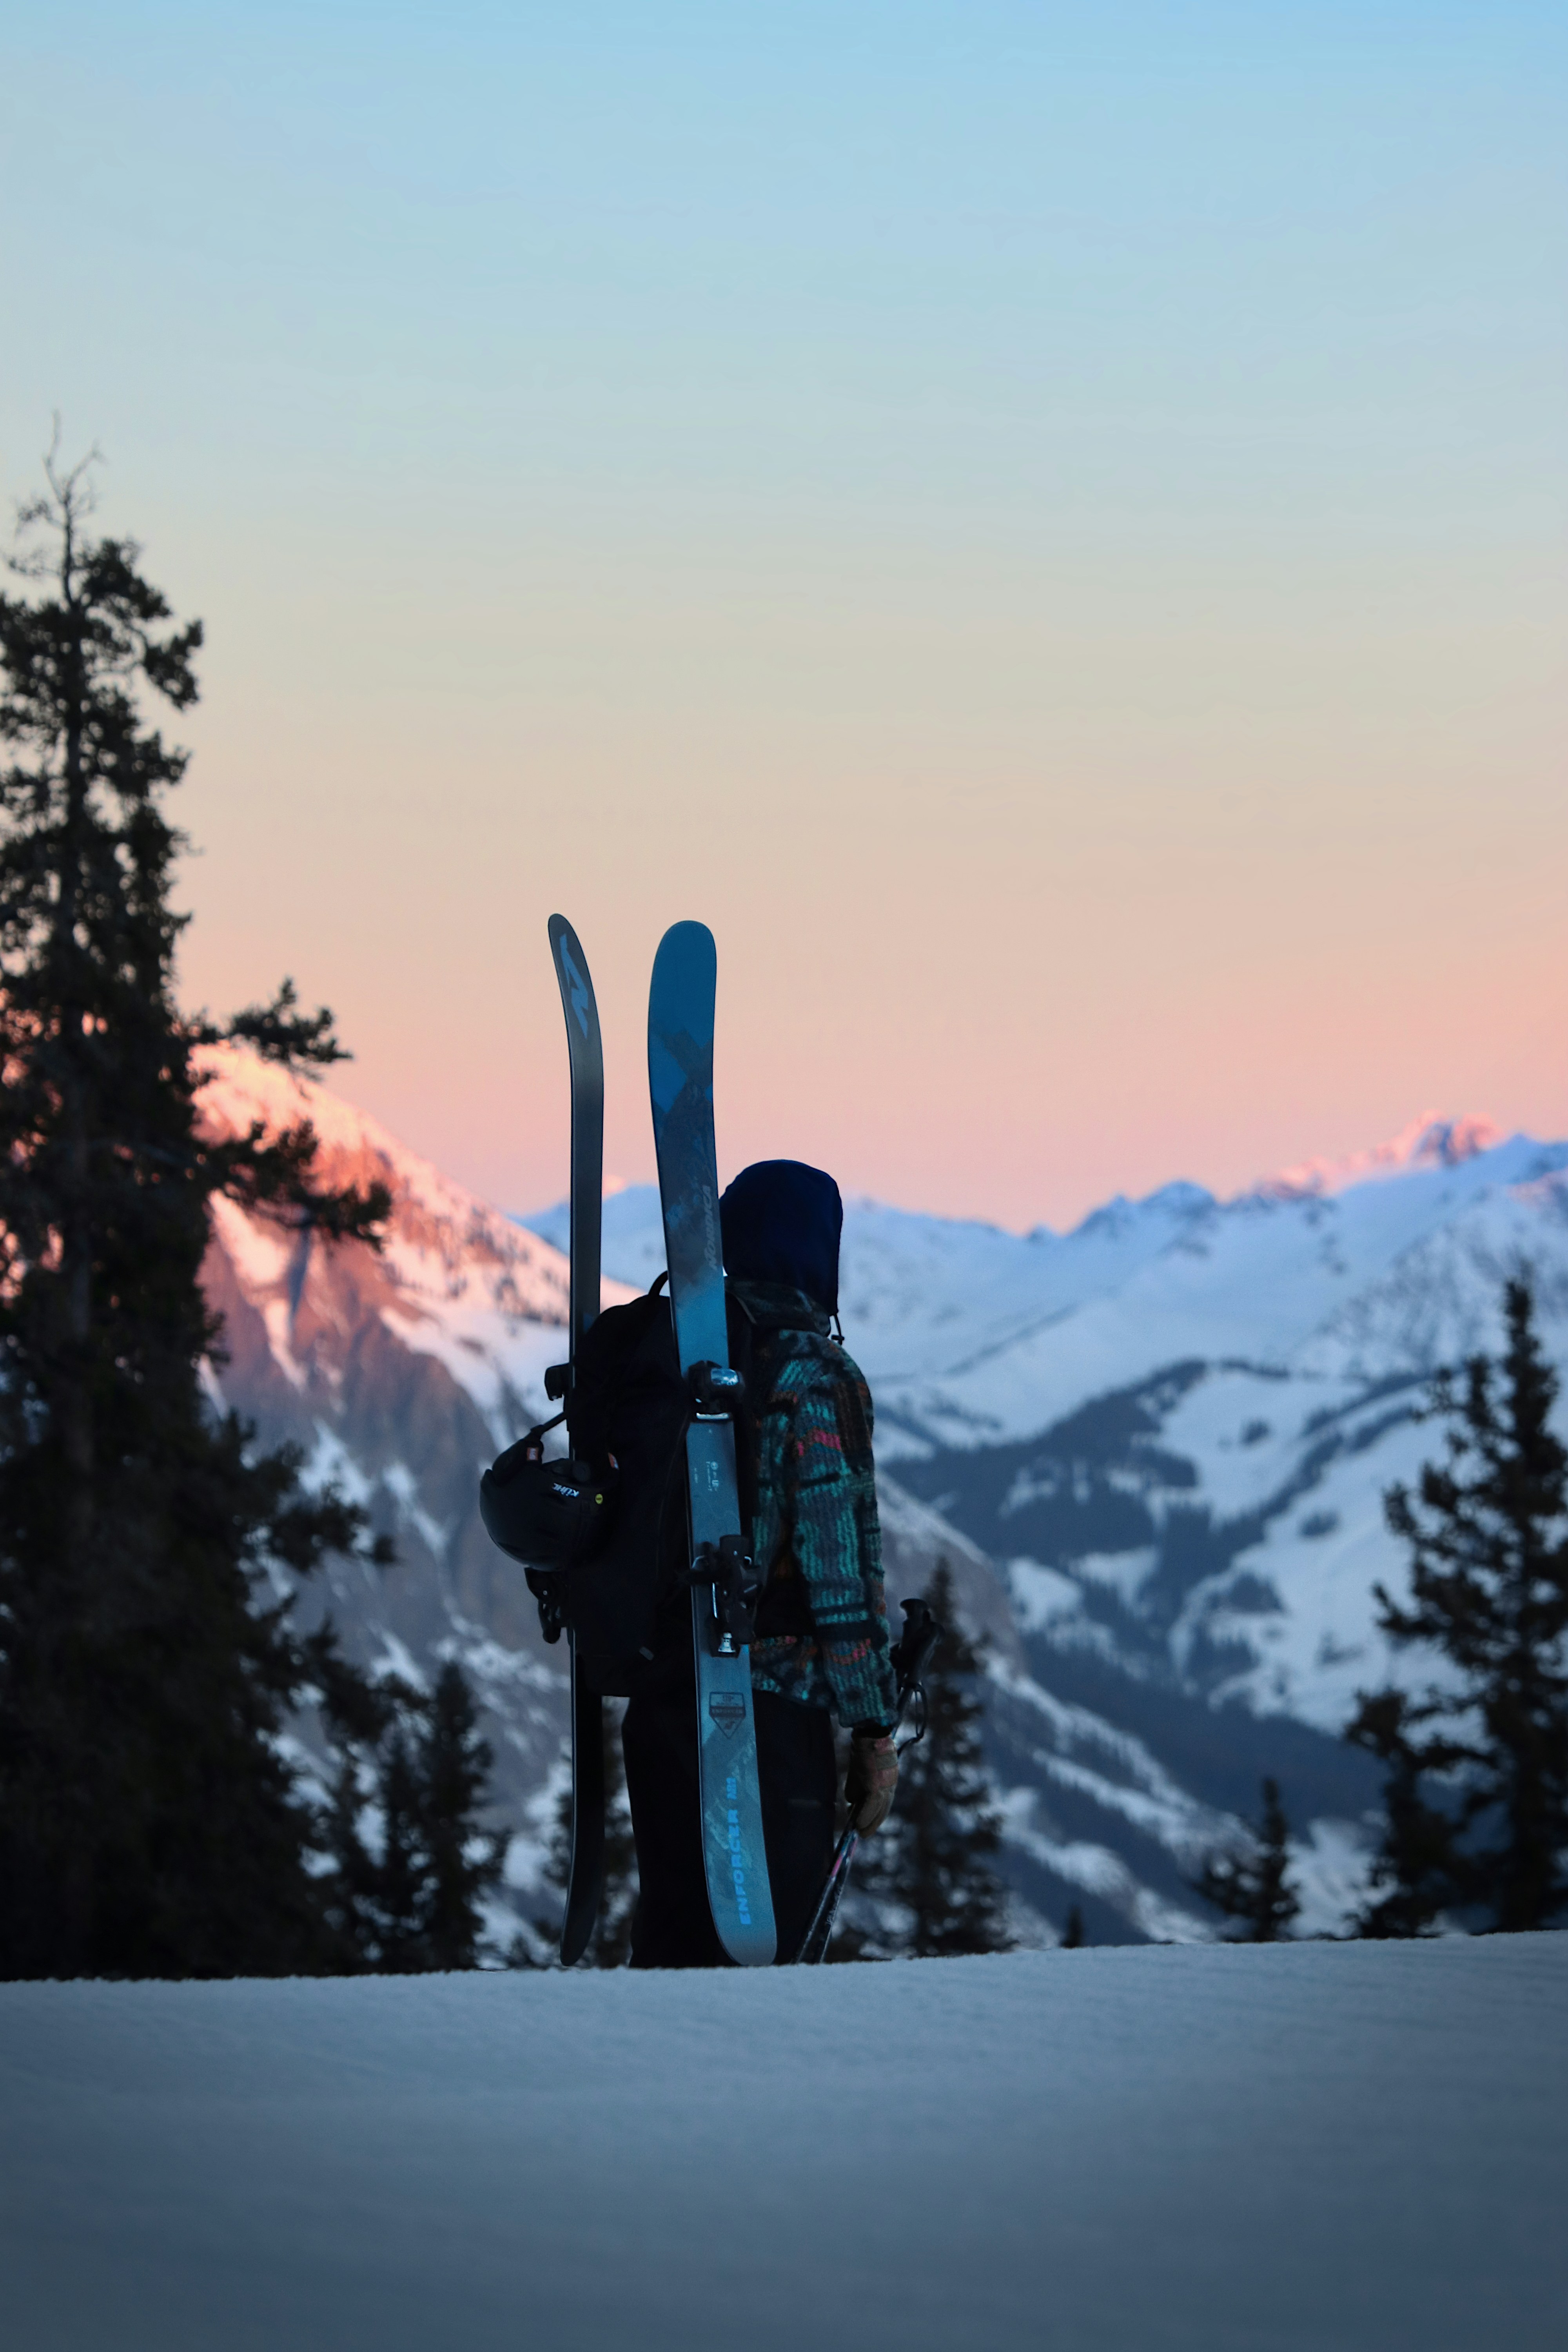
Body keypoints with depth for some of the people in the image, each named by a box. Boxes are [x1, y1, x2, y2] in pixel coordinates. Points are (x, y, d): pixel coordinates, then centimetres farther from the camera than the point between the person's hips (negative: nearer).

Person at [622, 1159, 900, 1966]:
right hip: (771, 1711, -7)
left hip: (658, 1707, 7)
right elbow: (840, 1561, -14)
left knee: (671, 1944, 13)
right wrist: (875, 1728, -9)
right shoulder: (816, 1378, -11)